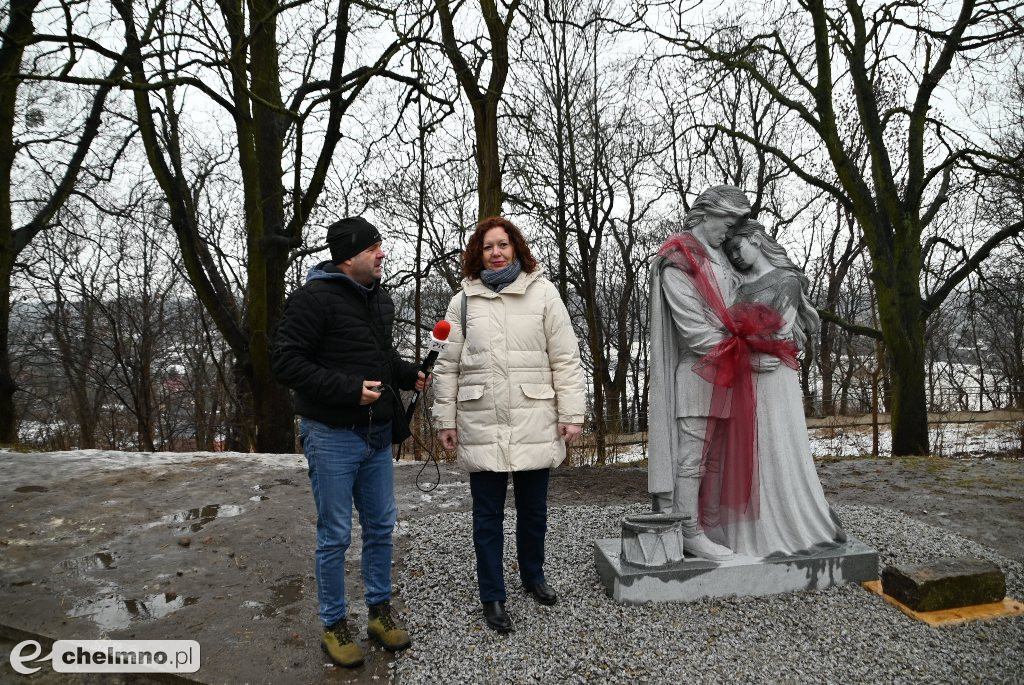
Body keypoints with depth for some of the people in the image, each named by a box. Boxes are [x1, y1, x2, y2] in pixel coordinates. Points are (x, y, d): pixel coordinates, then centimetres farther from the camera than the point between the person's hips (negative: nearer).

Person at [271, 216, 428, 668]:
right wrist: (349, 389, -24)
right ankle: (334, 627, 24)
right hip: (331, 435, -7)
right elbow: (287, 363, -18)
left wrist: (411, 375, 3)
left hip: (378, 434, 7)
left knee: (381, 527, 15)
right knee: (334, 537, 5)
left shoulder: (380, 298, 10)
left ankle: (380, 613, 32)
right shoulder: (314, 297, -15)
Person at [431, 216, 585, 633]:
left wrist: (571, 414, -5)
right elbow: (447, 367, 6)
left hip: (534, 423, 0)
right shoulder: (463, 301, 4)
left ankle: (533, 575, 40)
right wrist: (445, 420, 4)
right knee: (488, 516, 8)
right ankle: (492, 597, 23)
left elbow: (565, 359, -1)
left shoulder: (543, 293, 0)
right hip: (482, 426, 0)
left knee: (533, 509, 16)